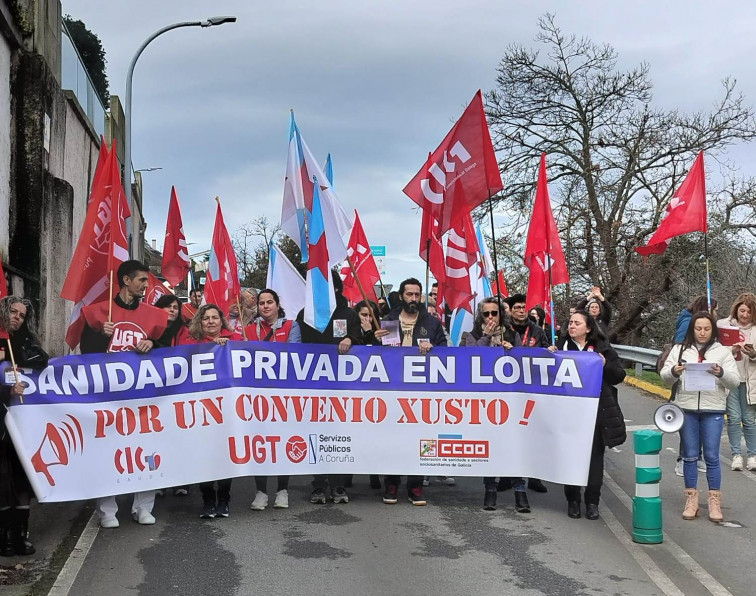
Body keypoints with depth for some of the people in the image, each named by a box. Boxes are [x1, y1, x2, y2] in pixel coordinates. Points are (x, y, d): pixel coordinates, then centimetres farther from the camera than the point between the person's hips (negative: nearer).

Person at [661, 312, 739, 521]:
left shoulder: (723, 352, 4)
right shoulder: (680, 350, 7)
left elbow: (735, 381, 0)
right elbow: (665, 376, 4)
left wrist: (721, 373, -20)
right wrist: (674, 372, -18)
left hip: (713, 411, -1)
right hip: (686, 409, 1)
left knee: (712, 457, 2)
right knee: (689, 456, 7)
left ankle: (714, 501, 10)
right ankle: (691, 500, 16)